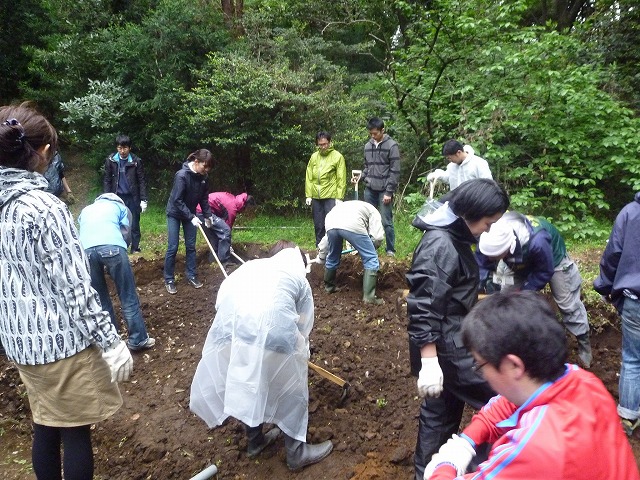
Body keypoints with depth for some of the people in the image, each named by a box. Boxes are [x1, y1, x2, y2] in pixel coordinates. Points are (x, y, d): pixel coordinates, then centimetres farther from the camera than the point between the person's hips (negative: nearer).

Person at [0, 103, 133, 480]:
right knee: (75, 432, 9)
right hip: (61, 340, -7)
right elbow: (75, 288, -21)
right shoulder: (46, 208, -20)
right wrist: (110, 341, -15)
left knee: (45, 427, 22)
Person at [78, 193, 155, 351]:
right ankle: (138, 339, 11)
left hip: (86, 250, 3)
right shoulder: (120, 206, 29)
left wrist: (103, 265, 33)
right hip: (112, 247, -3)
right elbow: (126, 234, 15)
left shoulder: (85, 210, 38)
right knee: (128, 297, 6)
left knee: (99, 298, 18)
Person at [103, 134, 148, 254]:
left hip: (133, 198, -1)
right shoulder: (110, 160, -1)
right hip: (117, 197, 1)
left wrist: (144, 200, -6)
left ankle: (135, 250, 14)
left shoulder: (136, 161, -5)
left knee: (134, 226, 5)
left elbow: (142, 181, -2)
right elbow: (107, 180, 4)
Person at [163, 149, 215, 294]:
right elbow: (177, 200, -27)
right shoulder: (182, 175, -28)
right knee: (173, 247, -3)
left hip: (190, 213, 6)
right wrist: (191, 217, -29)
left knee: (191, 246, 7)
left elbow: (204, 197, 2)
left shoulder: (202, 177, -9)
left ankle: (191, 276, 18)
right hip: (175, 213, -6)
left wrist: (207, 215, -4)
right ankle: (169, 280, 8)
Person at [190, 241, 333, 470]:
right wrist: (301, 354, 45)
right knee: (291, 387, 22)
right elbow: (303, 327, 29)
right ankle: (296, 452, 38)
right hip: (272, 326, -3)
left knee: (248, 381, 28)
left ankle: (255, 441, 49)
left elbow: (221, 298, 21)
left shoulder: (250, 265, 32)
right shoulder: (299, 279, 25)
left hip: (230, 323, 4)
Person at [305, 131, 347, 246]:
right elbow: (309, 178, 11)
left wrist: (339, 197, -10)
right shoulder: (314, 157, 11)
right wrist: (308, 195, 4)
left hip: (331, 197, -4)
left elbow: (341, 179, -5)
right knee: (318, 226, 10)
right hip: (316, 197, 4)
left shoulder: (337, 156, -1)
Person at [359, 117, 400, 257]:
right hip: (369, 189, 5)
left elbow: (395, 171, -9)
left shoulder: (391, 145, -6)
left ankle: (390, 250, 7)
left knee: (386, 221, -4)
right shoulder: (367, 146, 10)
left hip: (384, 190, -5)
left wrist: (389, 192, -13)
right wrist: (360, 177, 1)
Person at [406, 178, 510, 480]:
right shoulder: (440, 246, -22)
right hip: (446, 349, -10)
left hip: (454, 343, 10)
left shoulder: (453, 238, 8)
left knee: (442, 411, 21)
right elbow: (424, 308, -26)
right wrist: (429, 362, -26)